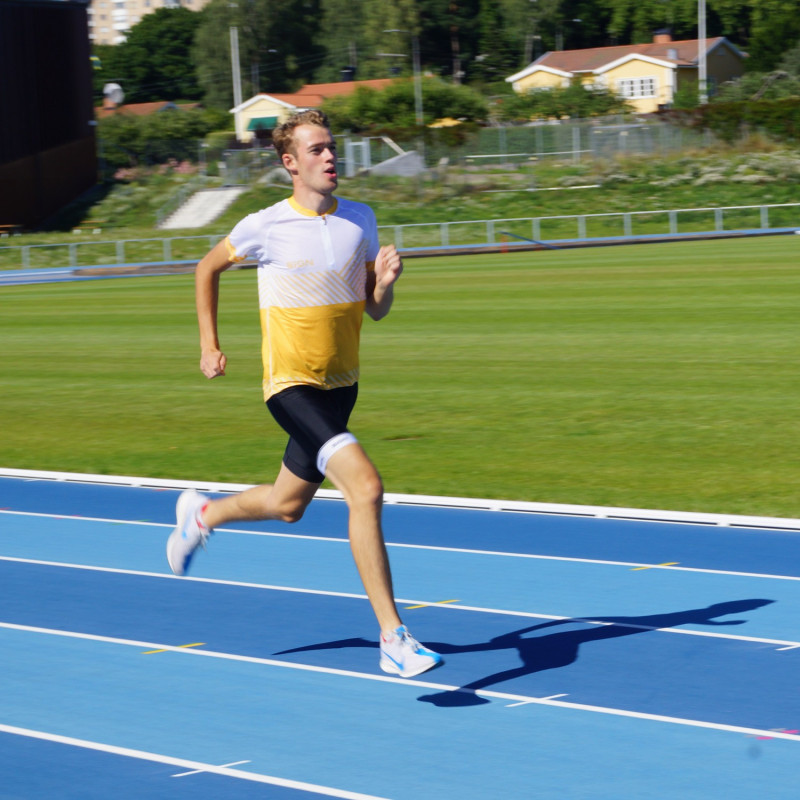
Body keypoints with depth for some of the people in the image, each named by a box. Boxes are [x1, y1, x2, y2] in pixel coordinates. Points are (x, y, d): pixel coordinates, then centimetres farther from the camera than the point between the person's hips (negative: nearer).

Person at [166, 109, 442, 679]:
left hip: (341, 385, 6)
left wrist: (385, 282, -15)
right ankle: (393, 639, -23)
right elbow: (208, 268, 8)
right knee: (366, 486, -25)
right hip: (293, 386, -6)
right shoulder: (265, 227, -11)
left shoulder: (361, 220, 1)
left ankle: (202, 515, 53)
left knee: (288, 505, 21)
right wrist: (210, 344, 6)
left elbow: (376, 311, 7)